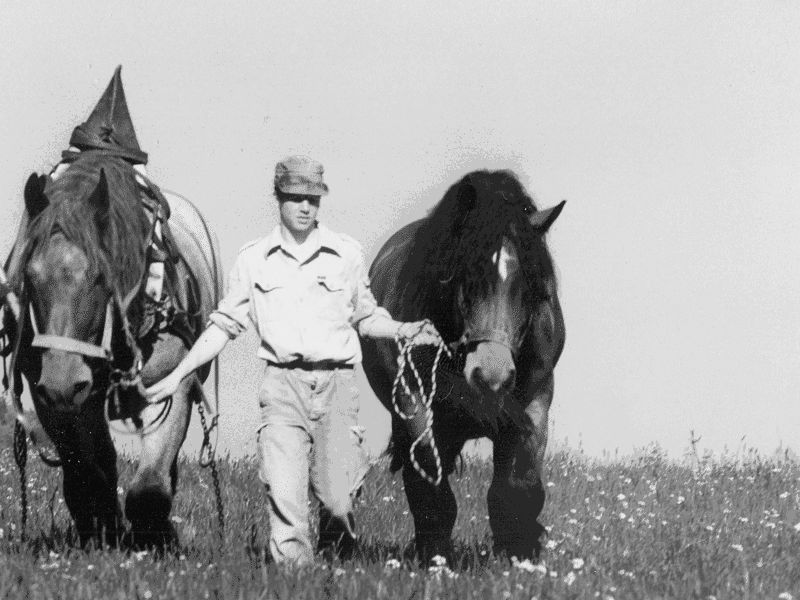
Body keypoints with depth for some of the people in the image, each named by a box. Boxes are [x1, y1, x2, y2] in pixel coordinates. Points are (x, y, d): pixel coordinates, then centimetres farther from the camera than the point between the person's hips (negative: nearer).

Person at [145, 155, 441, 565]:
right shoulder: (253, 260, 8)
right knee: (283, 495, -14)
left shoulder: (347, 254, 8)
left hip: (336, 382, 0)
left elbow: (366, 317, 18)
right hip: (282, 383, 0)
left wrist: (405, 330, 0)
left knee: (337, 499, -3)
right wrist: (177, 375, 9)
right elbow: (224, 324, 13)